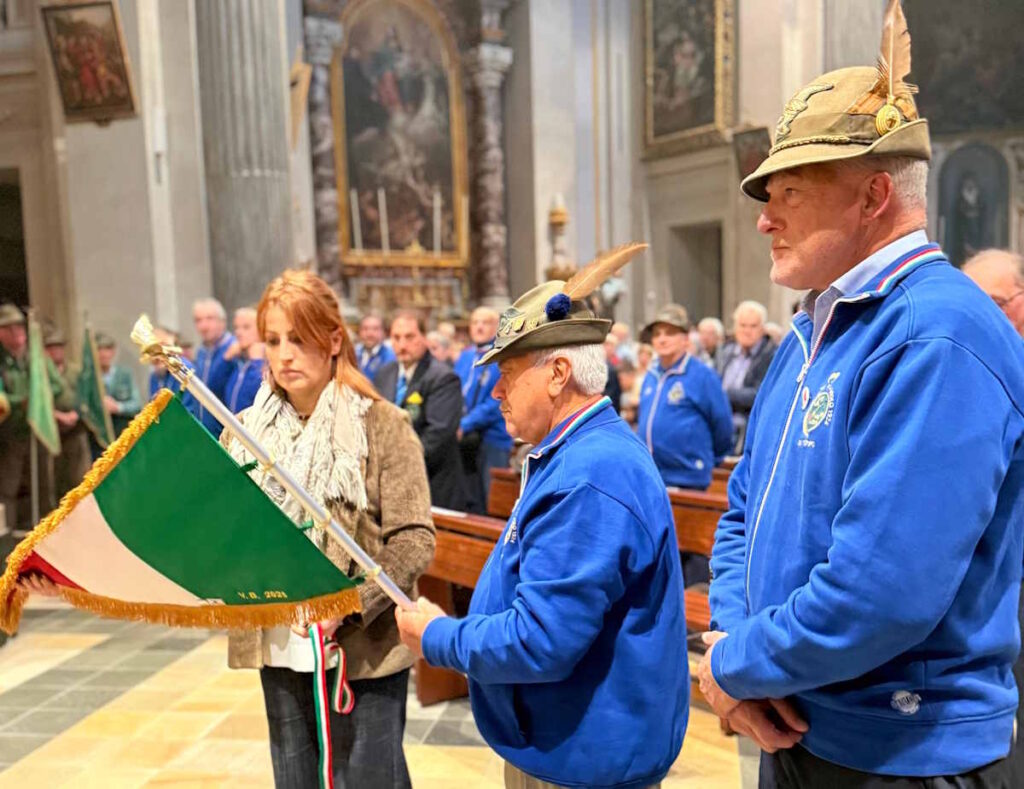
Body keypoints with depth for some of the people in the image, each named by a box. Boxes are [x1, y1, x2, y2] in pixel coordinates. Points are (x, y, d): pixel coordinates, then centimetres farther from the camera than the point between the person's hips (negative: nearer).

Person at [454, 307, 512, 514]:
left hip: (492, 438, -6)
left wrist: (465, 425, -17)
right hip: (463, 439, 6)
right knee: (469, 502, 13)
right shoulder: (465, 357, 14)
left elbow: (497, 402, -15)